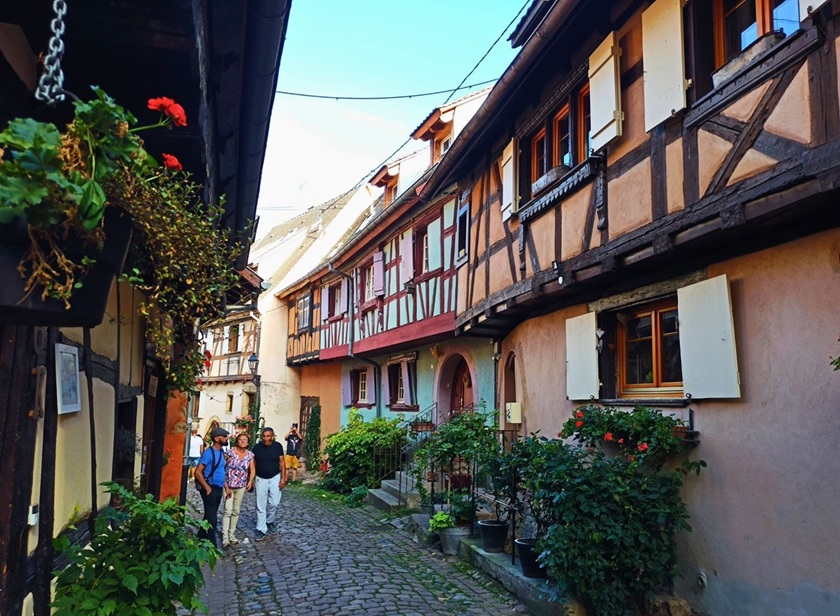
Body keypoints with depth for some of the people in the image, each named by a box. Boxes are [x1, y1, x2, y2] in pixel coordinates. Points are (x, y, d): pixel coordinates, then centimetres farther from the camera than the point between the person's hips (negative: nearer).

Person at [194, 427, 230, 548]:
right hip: (211, 489, -8)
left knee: (209, 516, 17)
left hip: (219, 489, 8)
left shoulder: (221, 452, 10)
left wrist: (226, 488, 15)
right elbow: (198, 472, -19)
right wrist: (207, 488, -20)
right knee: (211, 519, -3)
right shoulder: (209, 452, -16)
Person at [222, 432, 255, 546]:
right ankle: (225, 537, -6)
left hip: (241, 487, 4)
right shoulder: (230, 452, -10)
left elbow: (252, 470, 7)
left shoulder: (250, 455, 2)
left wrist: (250, 481, -7)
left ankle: (232, 534, 25)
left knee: (236, 511, 13)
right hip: (229, 486, -4)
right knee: (228, 511, -10)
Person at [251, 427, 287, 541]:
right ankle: (261, 529, 10)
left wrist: (283, 478, -8)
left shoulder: (278, 446, -8)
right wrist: (251, 479, 1)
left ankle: (270, 521, 27)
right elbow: (253, 464, 2)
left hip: (275, 478, 0)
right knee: (261, 506, 2)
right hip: (261, 479, 0)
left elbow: (282, 462, -3)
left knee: (274, 503, 0)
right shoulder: (257, 447, -7)